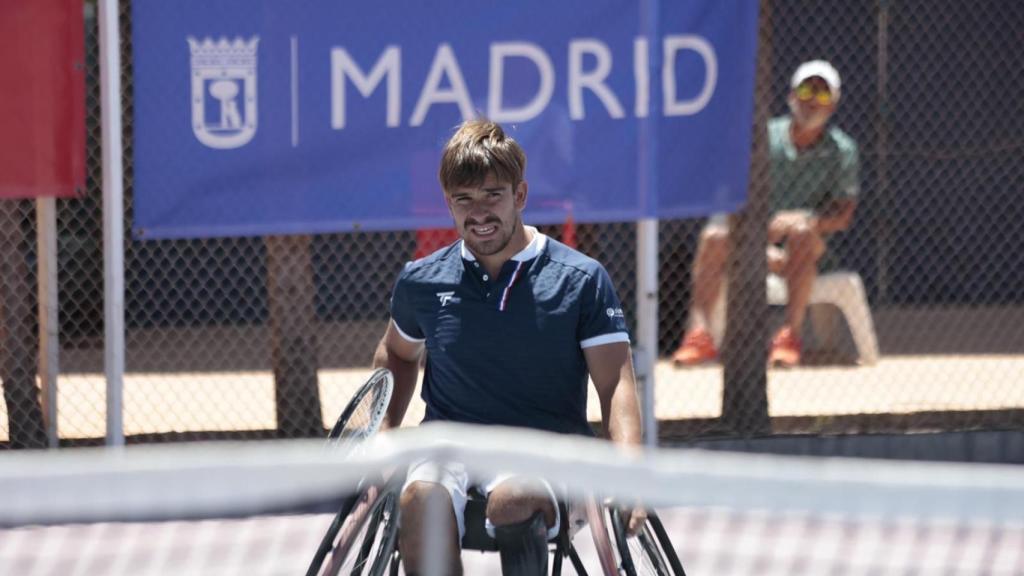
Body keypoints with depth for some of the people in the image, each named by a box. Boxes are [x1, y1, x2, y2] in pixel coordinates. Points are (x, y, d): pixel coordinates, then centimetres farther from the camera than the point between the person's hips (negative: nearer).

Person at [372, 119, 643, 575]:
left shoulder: (582, 280, 3)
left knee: (512, 499, -41)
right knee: (421, 496, -36)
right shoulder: (421, 282, 12)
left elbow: (616, 383, -4)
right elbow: (397, 354, 33)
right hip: (447, 447, 2)